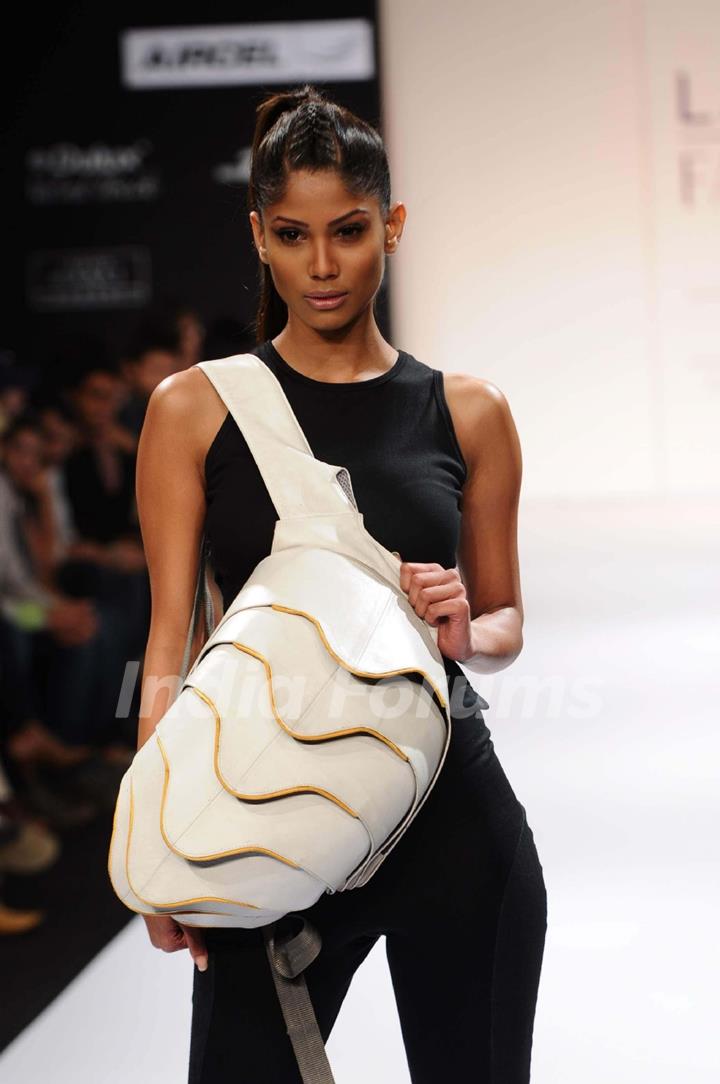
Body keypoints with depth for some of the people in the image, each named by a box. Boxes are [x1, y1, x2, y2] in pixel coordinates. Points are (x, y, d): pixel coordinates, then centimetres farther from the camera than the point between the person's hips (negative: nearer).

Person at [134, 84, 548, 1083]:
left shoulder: (468, 411, 4)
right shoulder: (195, 409, 1)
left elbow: (505, 621, 12)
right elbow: (170, 642, -2)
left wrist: (466, 633, -11)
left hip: (456, 818, 2)